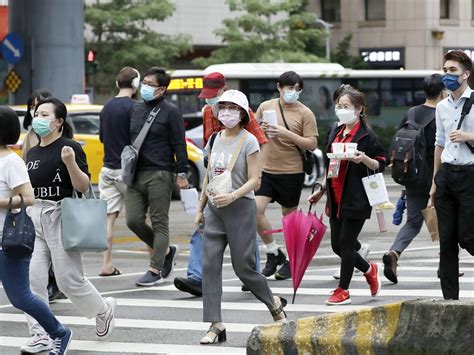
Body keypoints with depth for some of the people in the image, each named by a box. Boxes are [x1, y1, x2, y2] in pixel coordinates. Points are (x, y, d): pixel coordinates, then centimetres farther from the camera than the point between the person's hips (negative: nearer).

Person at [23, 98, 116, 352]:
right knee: (32, 279, -4)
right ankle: (39, 335, -1)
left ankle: (104, 310, 25)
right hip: (33, 218, 6)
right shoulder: (32, 153, 14)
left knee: (69, 280, -2)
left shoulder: (70, 148, -7)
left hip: (61, 218, -6)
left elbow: (83, 187, -12)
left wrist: (71, 163, -26)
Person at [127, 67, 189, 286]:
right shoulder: (136, 109, 14)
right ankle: (166, 251, 20)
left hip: (159, 175, -6)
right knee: (133, 220, 0)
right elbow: (126, 139, 22)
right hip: (136, 174, 6)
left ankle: (155, 270, 2)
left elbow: (179, 144, -5)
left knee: (159, 223, -1)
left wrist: (181, 173, -9)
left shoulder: (170, 112, -3)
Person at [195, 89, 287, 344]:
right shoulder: (216, 139, 11)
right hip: (214, 209, 6)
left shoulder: (249, 141, -7)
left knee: (243, 267, -1)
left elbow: (254, 180, -12)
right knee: (209, 266, -4)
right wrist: (200, 208, 18)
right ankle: (216, 326, -3)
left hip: (240, 208, -6)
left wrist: (232, 196, -26)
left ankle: (274, 304, 26)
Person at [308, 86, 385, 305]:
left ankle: (343, 290, 6)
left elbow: (381, 164, -5)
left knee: (346, 243, -5)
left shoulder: (366, 135, -8)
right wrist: (322, 190, 21)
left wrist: (364, 159, -23)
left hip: (356, 199, -7)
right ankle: (369, 270, 32)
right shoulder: (335, 131, 13)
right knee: (337, 245, 9)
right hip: (336, 198, 7)